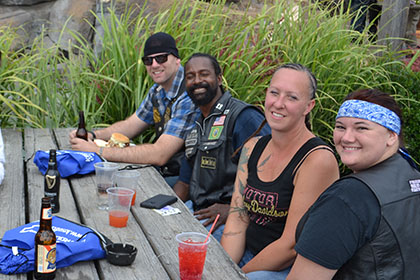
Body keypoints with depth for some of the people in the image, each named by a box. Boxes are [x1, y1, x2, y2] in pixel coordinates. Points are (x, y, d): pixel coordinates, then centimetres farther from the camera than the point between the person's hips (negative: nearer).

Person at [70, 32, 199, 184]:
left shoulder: (189, 96, -23)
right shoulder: (158, 90, 8)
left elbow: (159, 155, -29)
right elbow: (130, 125, 19)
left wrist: (98, 151, -25)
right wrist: (93, 136, 0)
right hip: (163, 171, 8)